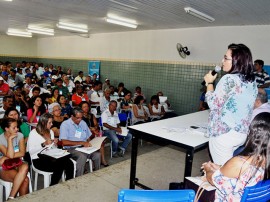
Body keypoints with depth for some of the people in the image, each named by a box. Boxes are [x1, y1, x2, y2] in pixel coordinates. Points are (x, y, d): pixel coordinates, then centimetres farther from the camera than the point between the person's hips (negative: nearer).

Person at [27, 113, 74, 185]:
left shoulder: (51, 132, 18)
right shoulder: (33, 133, -3)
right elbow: (31, 150, -11)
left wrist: (55, 144, 3)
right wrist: (44, 144, -18)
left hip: (50, 157, 6)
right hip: (38, 160, -6)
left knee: (70, 164, -24)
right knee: (59, 167, -31)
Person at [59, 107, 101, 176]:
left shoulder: (83, 123, 15)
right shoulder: (65, 124, -5)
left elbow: (89, 137, 20)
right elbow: (64, 142, -15)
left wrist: (88, 143, -4)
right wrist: (81, 143, -16)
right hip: (71, 149, -5)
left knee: (97, 154, -22)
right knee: (82, 156, -35)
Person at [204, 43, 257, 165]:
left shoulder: (229, 79, -17)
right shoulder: (252, 81, 8)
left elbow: (213, 104, -15)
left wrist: (209, 83, -4)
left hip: (223, 133, -8)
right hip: (243, 133, 8)